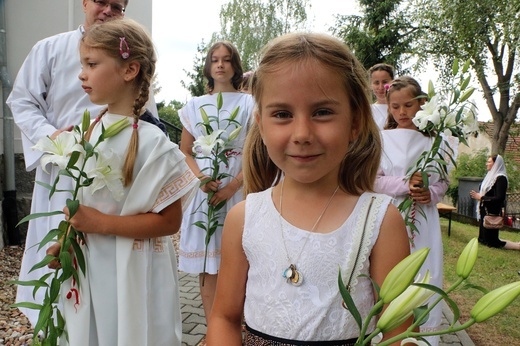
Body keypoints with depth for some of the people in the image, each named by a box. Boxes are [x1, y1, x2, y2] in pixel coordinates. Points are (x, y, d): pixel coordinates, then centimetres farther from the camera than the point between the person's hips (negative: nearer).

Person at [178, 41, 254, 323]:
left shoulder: (249, 103, 6)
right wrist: (200, 178, -10)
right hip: (204, 189, 2)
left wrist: (232, 186, -14)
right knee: (207, 268, 3)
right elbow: (185, 152, 11)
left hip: (238, 189, -2)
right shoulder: (194, 105, 13)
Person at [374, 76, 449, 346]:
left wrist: (431, 193, -11)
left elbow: (443, 180, 9)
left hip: (424, 219, 2)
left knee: (425, 275, 5)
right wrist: (405, 184, -18)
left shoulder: (432, 139, 5)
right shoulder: (382, 138, 1)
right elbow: (375, 180, -4)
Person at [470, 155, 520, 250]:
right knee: (482, 239, 16)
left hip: (492, 214, -9)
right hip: (485, 212, 9)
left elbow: (499, 198, -22)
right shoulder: (491, 175, 11)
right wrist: (478, 195, 1)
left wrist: (481, 197, -17)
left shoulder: (501, 178, -15)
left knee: (491, 241, -3)